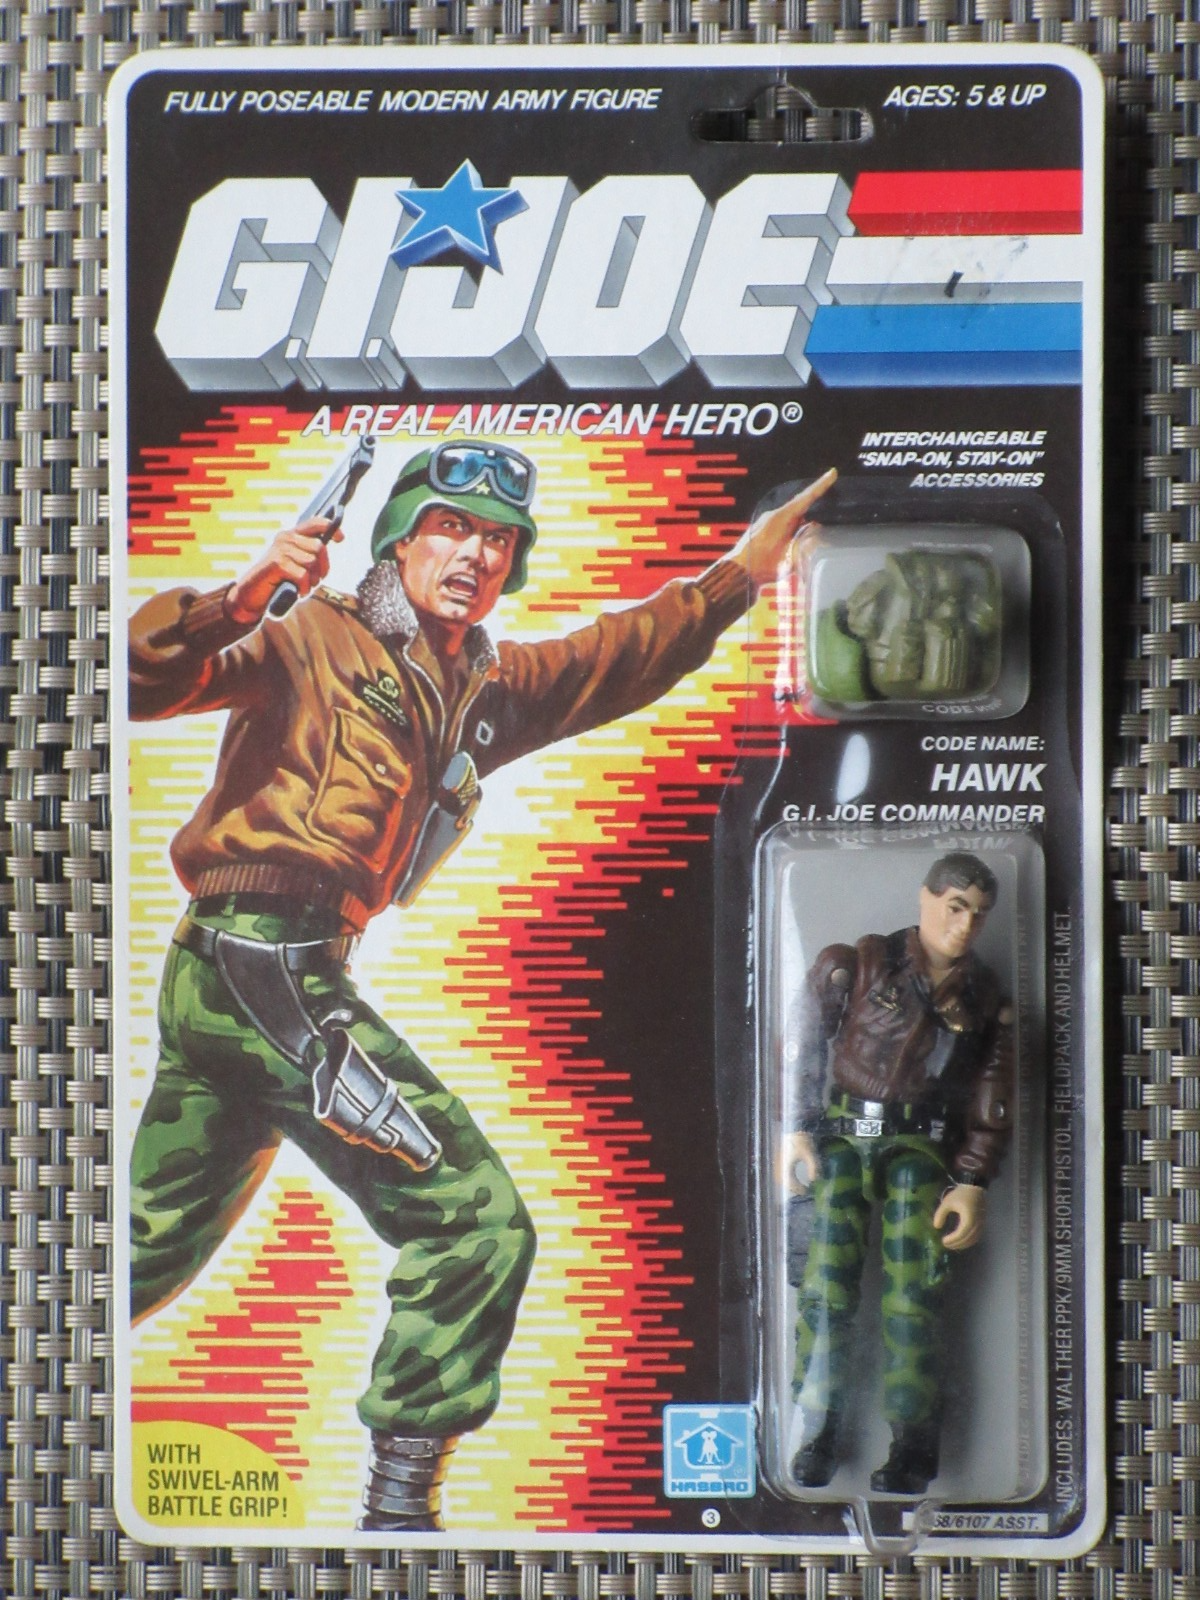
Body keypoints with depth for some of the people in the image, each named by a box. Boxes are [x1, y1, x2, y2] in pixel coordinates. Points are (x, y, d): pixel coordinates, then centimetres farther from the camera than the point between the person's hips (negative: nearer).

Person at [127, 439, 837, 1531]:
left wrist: (761, 554, 17)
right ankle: (398, 1503, -5)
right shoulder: (312, 635, -1)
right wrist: (241, 600, -27)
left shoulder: (488, 691, 21)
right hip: (263, 961, -9)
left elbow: (634, 650, 23)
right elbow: (143, 683, -11)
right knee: (479, 1222, -10)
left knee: (155, 1244, 18)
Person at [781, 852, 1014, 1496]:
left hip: (920, 1151, 1)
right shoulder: (858, 965, 2)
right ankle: (817, 1433, -1)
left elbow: (990, 1099, 11)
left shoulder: (984, 997, 11)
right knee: (826, 1285, -10)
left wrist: (973, 1184, 2)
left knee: (911, 1295, -9)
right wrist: (796, 1130, -5)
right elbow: (804, 1044, 3)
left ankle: (912, 1447, -4)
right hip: (841, 1138, -1)